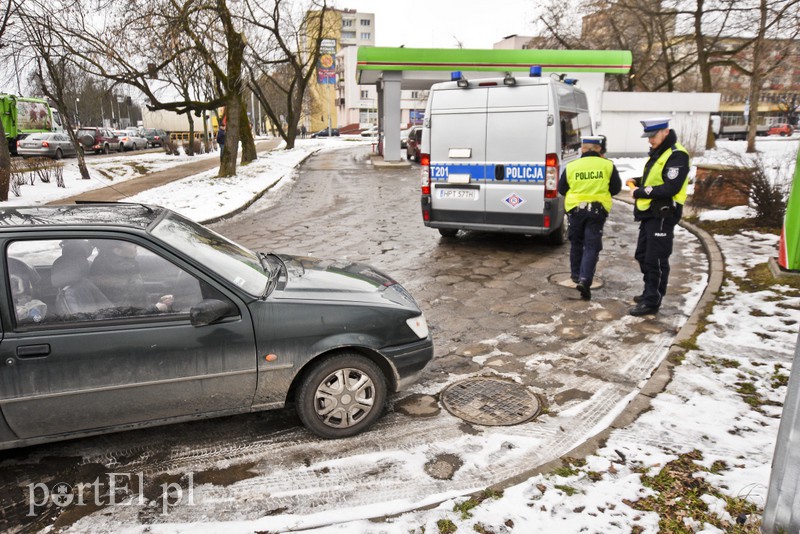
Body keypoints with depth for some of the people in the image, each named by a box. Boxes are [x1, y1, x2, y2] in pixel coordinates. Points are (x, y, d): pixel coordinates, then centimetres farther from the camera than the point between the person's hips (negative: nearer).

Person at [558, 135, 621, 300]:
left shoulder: (571, 166, -2)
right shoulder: (608, 166, -3)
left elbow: (562, 189, 7)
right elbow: (616, 188, 6)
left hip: (575, 208, 1)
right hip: (598, 209, -1)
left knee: (576, 243, 20)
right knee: (592, 246, 1)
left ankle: (576, 274, 31)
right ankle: (584, 279, -13)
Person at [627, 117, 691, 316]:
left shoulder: (676, 156, -15)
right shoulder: (657, 153, 17)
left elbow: (671, 188, -23)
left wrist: (640, 192, -17)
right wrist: (638, 182, 8)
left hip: (663, 215, -10)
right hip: (650, 214, 10)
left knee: (656, 260, -6)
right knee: (642, 255, 17)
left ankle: (652, 302, 1)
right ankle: (650, 292, 31)